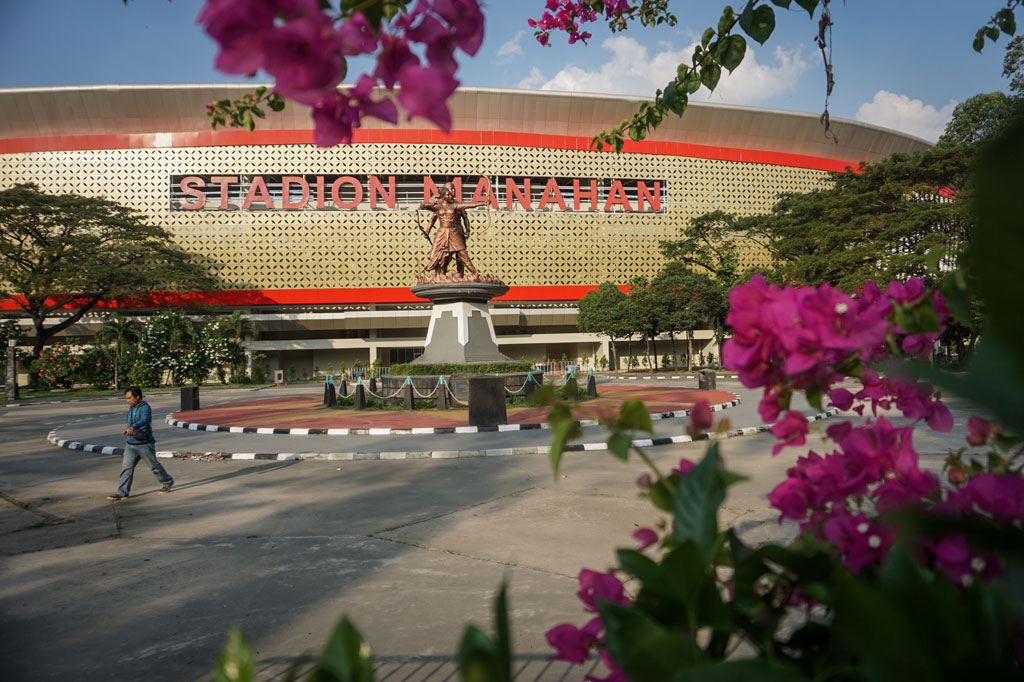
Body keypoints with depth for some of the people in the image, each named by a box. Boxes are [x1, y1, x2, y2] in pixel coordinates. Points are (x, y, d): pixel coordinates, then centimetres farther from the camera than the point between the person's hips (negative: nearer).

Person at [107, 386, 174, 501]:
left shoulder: (145, 407, -16)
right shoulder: (131, 408, 10)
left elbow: (145, 420, -36)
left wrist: (133, 427, -51)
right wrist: (126, 430, 6)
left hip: (145, 444, -7)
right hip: (130, 444, 7)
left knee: (154, 466, 7)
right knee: (126, 467, -2)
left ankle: (167, 482, 27)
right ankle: (122, 492, -1)